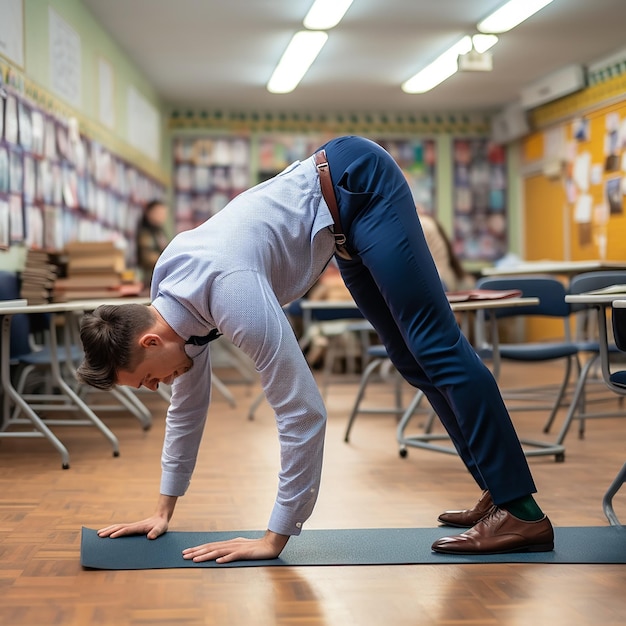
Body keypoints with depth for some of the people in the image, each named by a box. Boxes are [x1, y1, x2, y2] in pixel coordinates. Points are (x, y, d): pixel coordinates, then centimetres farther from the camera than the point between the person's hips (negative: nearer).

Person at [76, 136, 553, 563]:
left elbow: (303, 412, -31)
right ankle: (499, 492, 13)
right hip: (340, 208, 9)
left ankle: (521, 511, -12)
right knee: (412, 358, 7)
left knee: (435, 346, -14)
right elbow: (188, 403, 10)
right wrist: (163, 509, 12)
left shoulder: (228, 295, -32)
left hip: (360, 179, -9)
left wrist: (275, 539, -24)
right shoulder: (168, 298, -5)